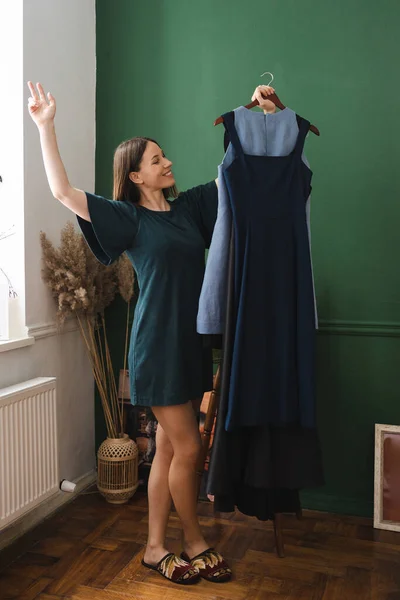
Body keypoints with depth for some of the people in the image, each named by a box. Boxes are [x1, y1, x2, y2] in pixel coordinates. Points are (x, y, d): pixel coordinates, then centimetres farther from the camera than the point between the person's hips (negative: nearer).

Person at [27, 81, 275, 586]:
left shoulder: (189, 206, 12)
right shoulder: (126, 217, -2)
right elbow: (62, 191, -7)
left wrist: (258, 114, 12)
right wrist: (46, 127, -9)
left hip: (191, 341, 6)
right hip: (157, 344, -6)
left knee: (168, 449, 11)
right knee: (187, 448, 0)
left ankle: (155, 547, 25)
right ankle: (195, 544, 22)